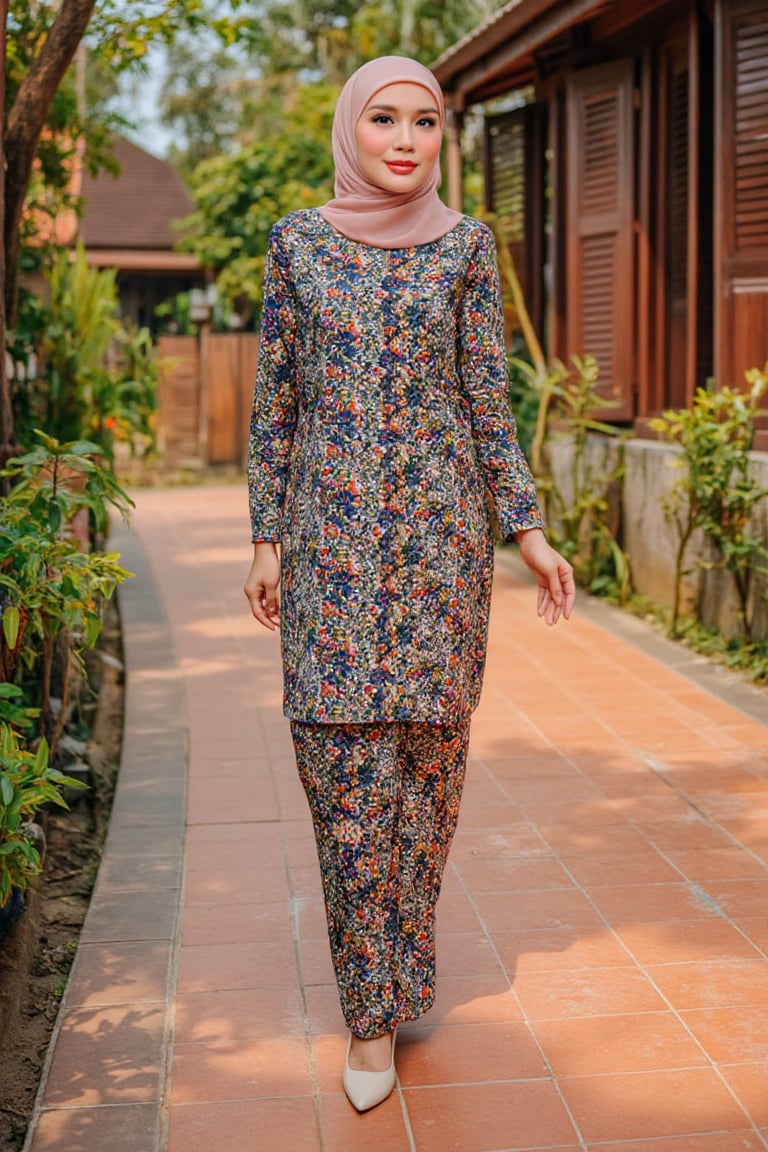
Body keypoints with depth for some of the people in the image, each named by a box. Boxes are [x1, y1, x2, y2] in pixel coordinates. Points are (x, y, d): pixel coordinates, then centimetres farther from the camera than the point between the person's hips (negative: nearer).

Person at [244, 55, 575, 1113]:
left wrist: (528, 528, -2)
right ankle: (373, 1010, 6)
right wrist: (267, 539, 3)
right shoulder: (297, 241, 6)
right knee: (346, 750, -5)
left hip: (441, 522, 1)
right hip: (331, 524, 0)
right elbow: (276, 398, 7)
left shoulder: (465, 245, 5)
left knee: (425, 744, 5)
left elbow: (487, 396, 5)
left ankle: (391, 952, 28)